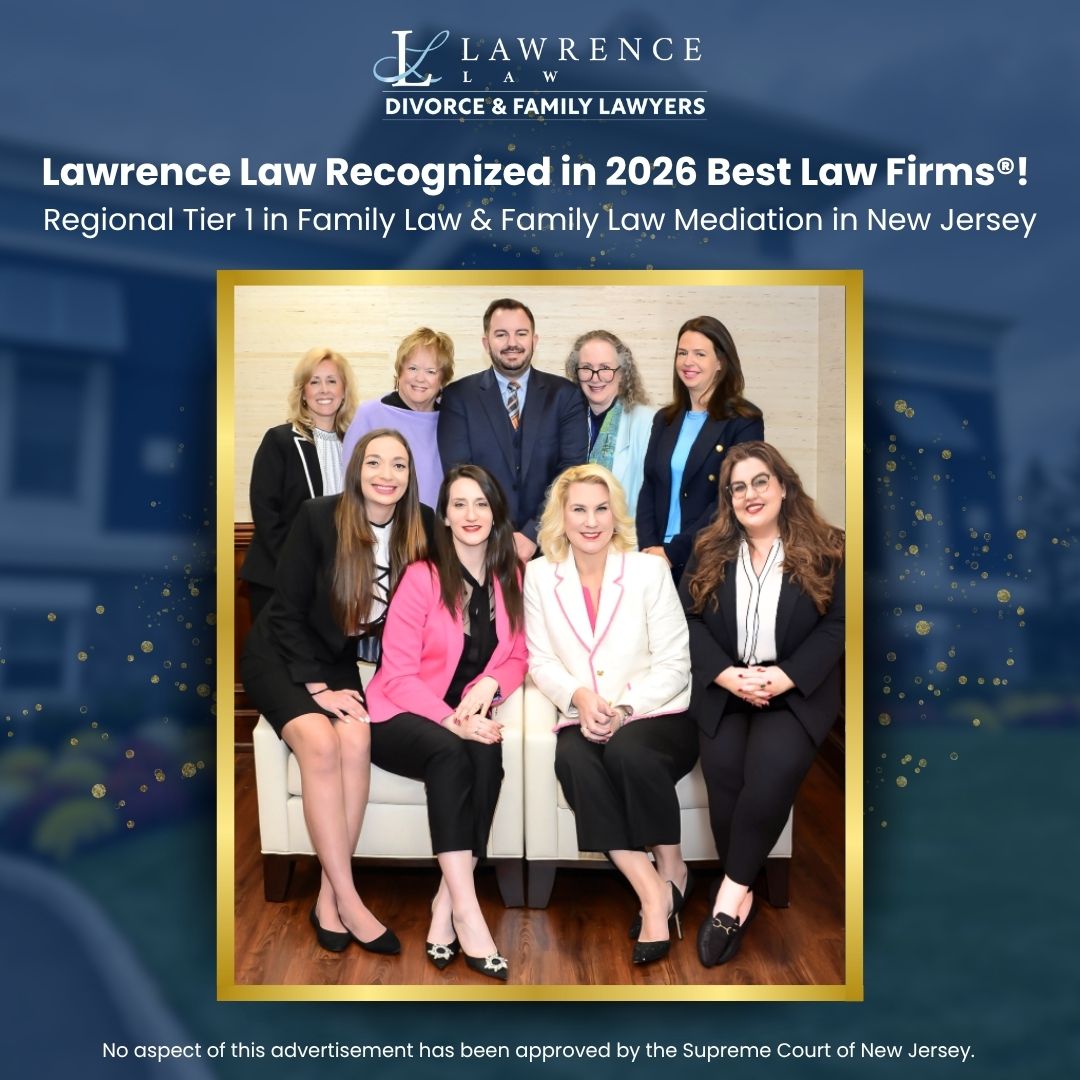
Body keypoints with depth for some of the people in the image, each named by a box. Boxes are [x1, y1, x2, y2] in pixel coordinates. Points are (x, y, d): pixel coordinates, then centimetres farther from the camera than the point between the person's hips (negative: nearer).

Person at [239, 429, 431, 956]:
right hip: (280, 655, -3)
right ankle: (349, 902, -21)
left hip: (340, 661, 3)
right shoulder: (318, 517, -16)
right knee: (320, 743, -29)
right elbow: (287, 610, -13)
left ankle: (329, 897, -17)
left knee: (355, 740, -28)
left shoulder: (419, 530, -6)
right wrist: (314, 686, -18)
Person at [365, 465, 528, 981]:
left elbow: (517, 658, 9)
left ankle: (445, 904, -25)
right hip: (400, 719, -3)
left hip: (467, 718, 3)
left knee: (488, 756, -30)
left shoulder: (511, 579, 5)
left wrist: (488, 684, -14)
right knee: (450, 755, -34)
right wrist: (450, 720, -27)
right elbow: (397, 674, -12)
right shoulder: (421, 577, -10)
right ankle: (466, 909, -33)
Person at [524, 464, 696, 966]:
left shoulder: (649, 570, -2)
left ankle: (672, 869, -9)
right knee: (573, 760, -33)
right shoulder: (540, 575, 5)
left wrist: (624, 708, -18)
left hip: (655, 716, -1)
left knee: (627, 750, -35)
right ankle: (652, 892, -26)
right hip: (582, 720, 2)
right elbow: (542, 662, 7)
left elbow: (674, 664, -2)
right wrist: (579, 695, -14)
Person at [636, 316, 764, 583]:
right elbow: (649, 489, 8)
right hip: (658, 559, 4)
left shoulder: (744, 421, -4)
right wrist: (649, 548, -7)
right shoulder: (665, 419, 12)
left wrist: (673, 551, -15)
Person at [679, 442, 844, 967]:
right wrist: (726, 675, -14)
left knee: (774, 769, -28)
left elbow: (836, 625, -4)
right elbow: (688, 618, 2)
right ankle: (742, 890, -5)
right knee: (724, 769, -23)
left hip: (797, 687, -2)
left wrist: (784, 677, -17)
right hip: (723, 686, 2)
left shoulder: (826, 550, 0)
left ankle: (732, 888, -12)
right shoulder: (709, 551, 8)